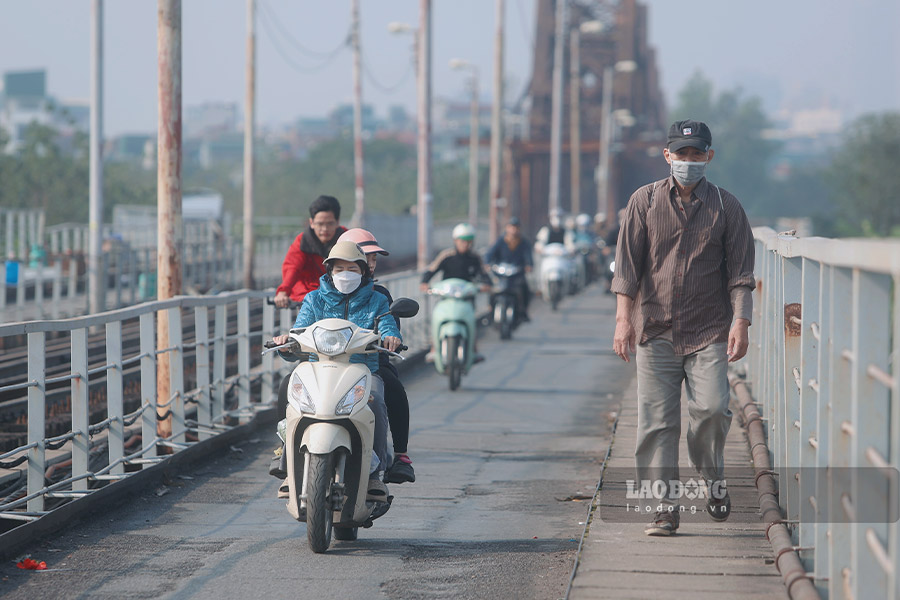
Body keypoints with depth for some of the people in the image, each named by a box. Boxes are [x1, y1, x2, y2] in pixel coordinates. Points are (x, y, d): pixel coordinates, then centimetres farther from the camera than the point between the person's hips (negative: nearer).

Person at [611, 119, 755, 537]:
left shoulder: (726, 207, 7)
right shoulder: (644, 202, 7)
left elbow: (740, 271, 5)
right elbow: (627, 265, 3)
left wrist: (740, 322, -6)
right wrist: (623, 318, -6)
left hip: (709, 331, -1)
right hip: (655, 330, 1)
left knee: (711, 409, -15)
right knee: (656, 422, -3)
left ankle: (712, 476, 13)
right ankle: (665, 508, 2)